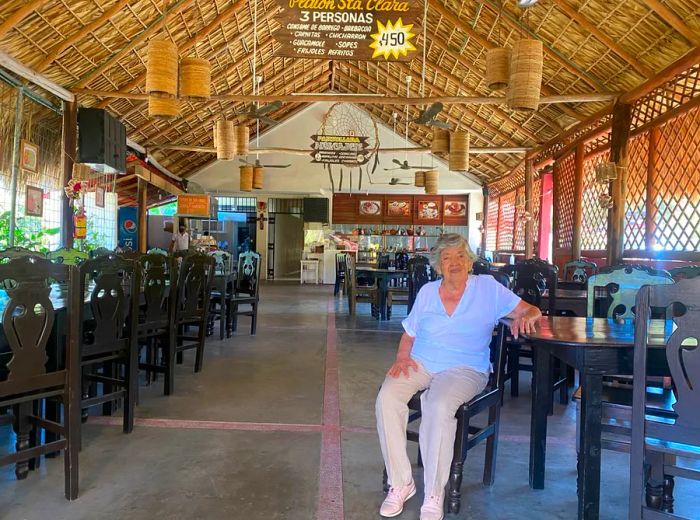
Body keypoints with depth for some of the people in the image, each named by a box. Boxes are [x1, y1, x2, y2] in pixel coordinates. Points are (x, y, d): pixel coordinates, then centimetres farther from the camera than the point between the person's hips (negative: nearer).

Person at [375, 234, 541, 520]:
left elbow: (532, 310, 5)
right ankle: (400, 483, -14)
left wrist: (526, 317, -19)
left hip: (464, 368, -3)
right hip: (420, 364, 3)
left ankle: (434, 497, -21)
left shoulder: (488, 287, 6)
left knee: (439, 407, -36)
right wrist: (402, 357, -3)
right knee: (387, 397, -27)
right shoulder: (427, 292, 14)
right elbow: (409, 333, 17)